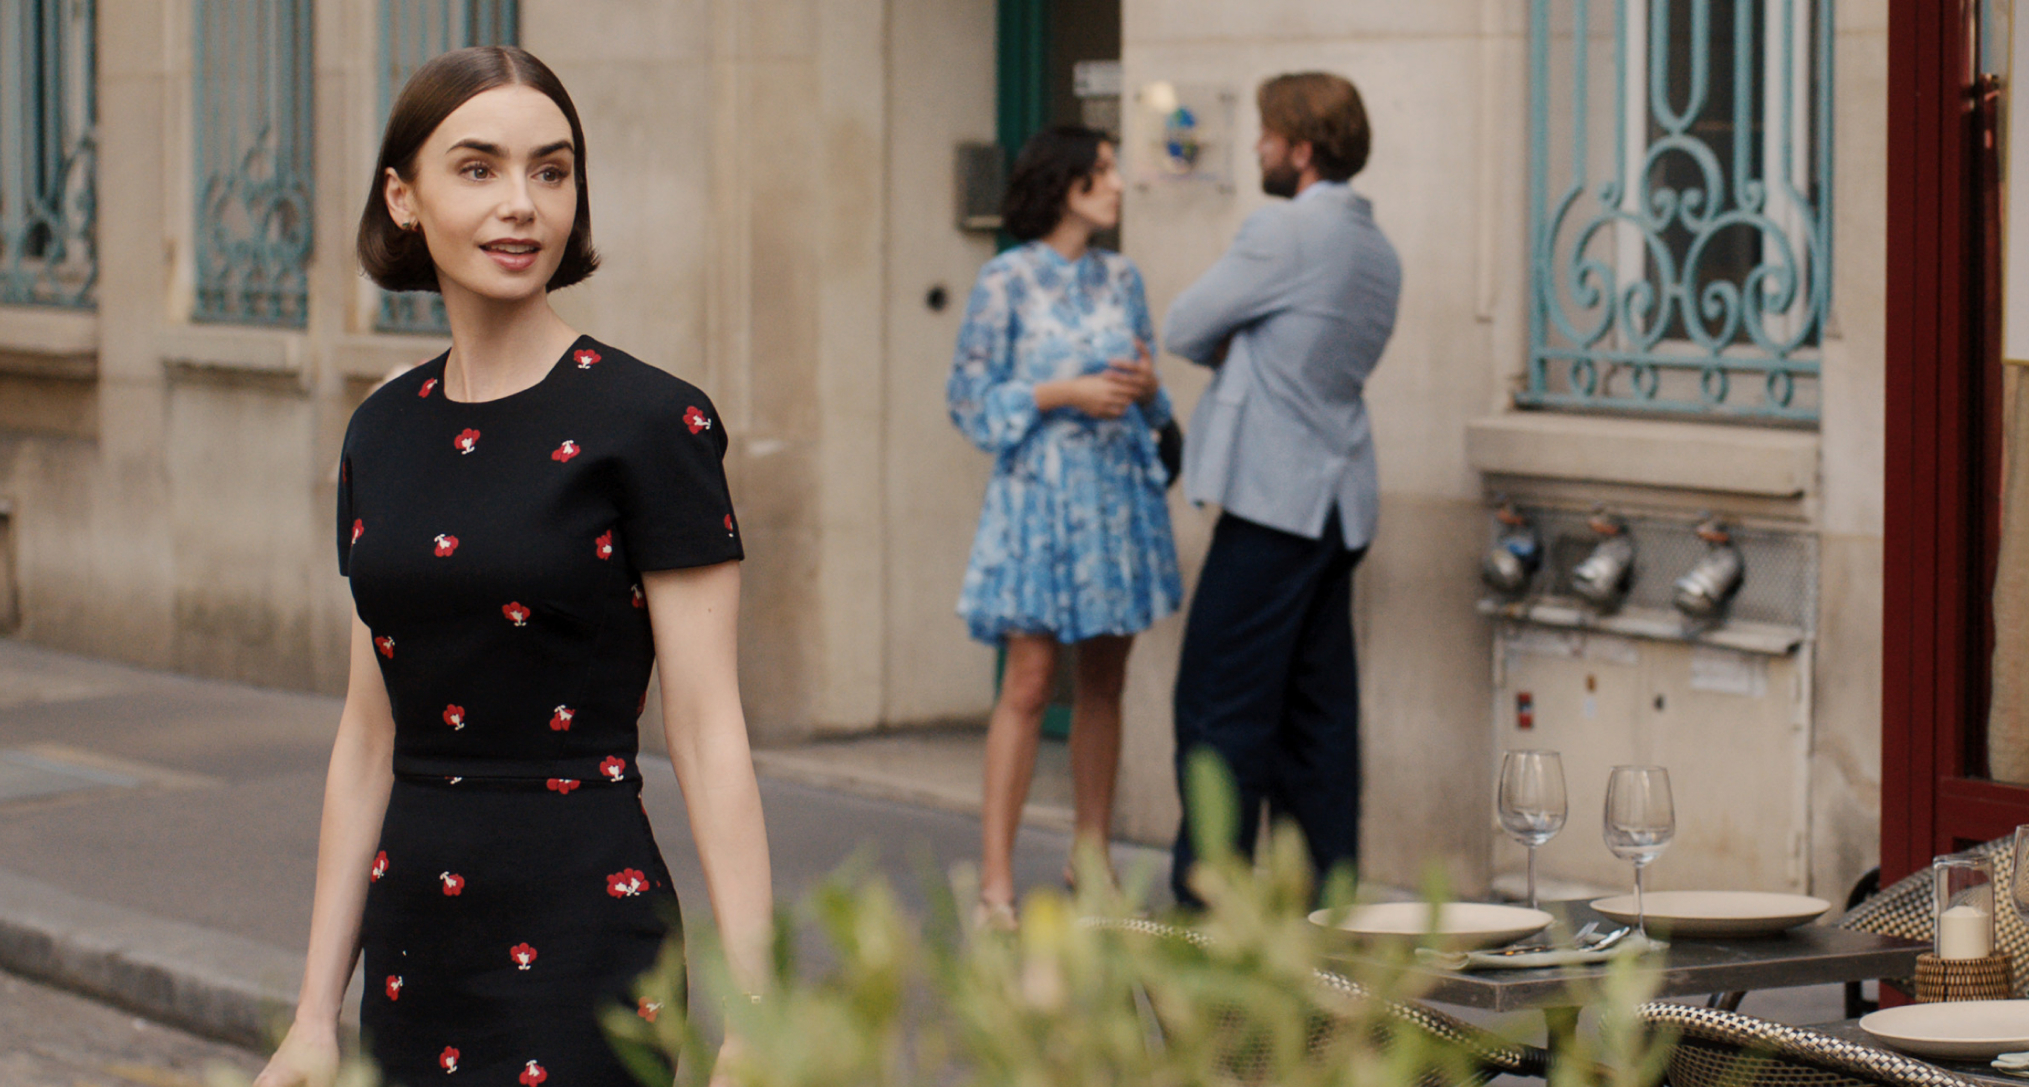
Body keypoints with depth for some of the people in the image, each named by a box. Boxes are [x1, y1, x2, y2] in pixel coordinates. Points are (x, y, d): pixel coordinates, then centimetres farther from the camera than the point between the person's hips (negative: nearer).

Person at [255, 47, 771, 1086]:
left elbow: (707, 731, -10)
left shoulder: (648, 422, -8)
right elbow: (370, 732, 14)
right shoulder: (384, 431, 10)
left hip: (579, 948, -6)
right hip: (412, 946, 6)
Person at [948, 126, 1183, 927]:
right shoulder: (1008, 280, -4)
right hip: (1039, 492, -5)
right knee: (1029, 682, -10)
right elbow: (970, 398, -4)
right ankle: (995, 879, -8)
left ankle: (1092, 862, 17)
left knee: (1104, 683, 8)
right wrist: (1062, 394, -13)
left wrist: (1146, 386, -3)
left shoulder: (1121, 279, 11)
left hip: (1119, 493, 5)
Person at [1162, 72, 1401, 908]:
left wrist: (1224, 347, 14)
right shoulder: (1376, 250, 15)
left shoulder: (1287, 230, -13)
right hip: (1341, 502, 9)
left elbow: (1184, 329, -5)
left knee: (1221, 706, -5)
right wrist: (1240, 351, 9)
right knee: (1317, 712, 10)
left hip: (1276, 502, -9)